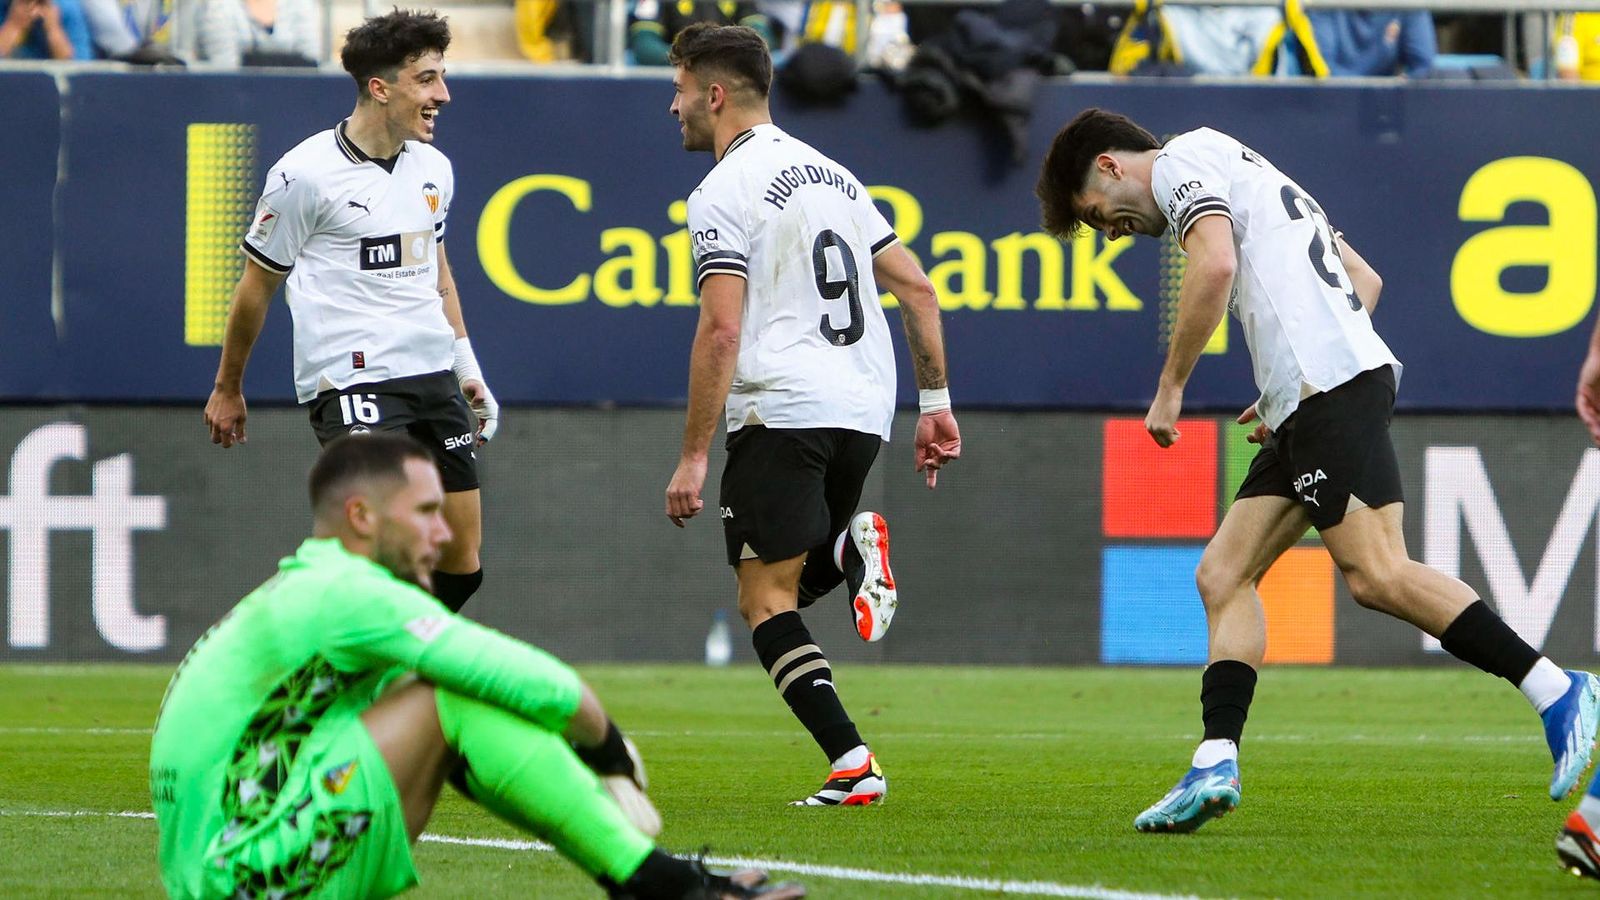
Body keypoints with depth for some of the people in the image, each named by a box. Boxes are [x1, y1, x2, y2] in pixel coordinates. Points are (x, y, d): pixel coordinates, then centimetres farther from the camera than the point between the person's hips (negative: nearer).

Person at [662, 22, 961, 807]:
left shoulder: (724, 193, -6)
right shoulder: (832, 175, 19)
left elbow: (721, 331, -14)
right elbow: (916, 287, 18)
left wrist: (693, 456, -11)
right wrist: (936, 403, 20)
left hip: (780, 412, -8)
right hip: (864, 413, 8)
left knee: (766, 603, -4)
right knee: (783, 594, 20)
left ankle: (852, 764, -17)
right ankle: (851, 551, -12)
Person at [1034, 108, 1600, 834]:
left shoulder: (1183, 158, 4)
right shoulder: (1247, 179, 32)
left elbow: (1215, 263, -16)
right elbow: (1365, 280, 30)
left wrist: (1170, 386, -8)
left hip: (1331, 388, -11)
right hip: (1305, 412, 11)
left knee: (1376, 574, -17)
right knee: (1224, 574, 6)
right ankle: (1215, 764, -3)